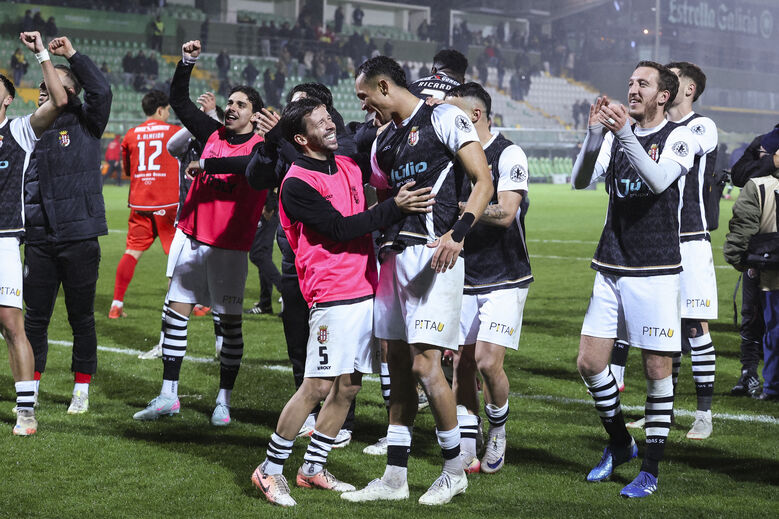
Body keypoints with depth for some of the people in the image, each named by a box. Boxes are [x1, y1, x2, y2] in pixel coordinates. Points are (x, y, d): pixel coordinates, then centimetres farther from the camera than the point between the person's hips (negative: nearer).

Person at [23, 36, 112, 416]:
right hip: (38, 239, 3)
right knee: (35, 317, 6)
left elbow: (101, 91, -18)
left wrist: (73, 55, -17)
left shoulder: (84, 123, 1)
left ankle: (82, 390, 16)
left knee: (81, 317, 5)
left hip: (79, 238, -3)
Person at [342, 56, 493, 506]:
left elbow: (484, 182, -10)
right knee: (399, 365, 9)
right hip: (394, 253, 8)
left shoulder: (444, 118, -4)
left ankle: (455, 469, 5)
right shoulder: (385, 140, 20)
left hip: (433, 253, -8)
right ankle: (395, 477, 15)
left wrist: (457, 233, -21)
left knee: (425, 364, -11)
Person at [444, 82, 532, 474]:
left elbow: (505, 213, -20)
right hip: (464, 279, 6)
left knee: (487, 360, -13)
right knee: (461, 364, 3)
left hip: (505, 280, -6)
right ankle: (466, 449, 11)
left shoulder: (509, 155, -10)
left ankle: (498, 427, 14)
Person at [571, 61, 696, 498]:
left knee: (658, 370, -1)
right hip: (611, 268, 5)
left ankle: (651, 470, 9)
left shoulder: (680, 137, -3)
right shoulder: (616, 134, 10)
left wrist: (625, 135, -30)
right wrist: (595, 133, -17)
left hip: (656, 272, -5)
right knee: (589, 362, 3)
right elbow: (581, 181, -2)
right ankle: (620, 444, 24)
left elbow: (660, 180, -22)